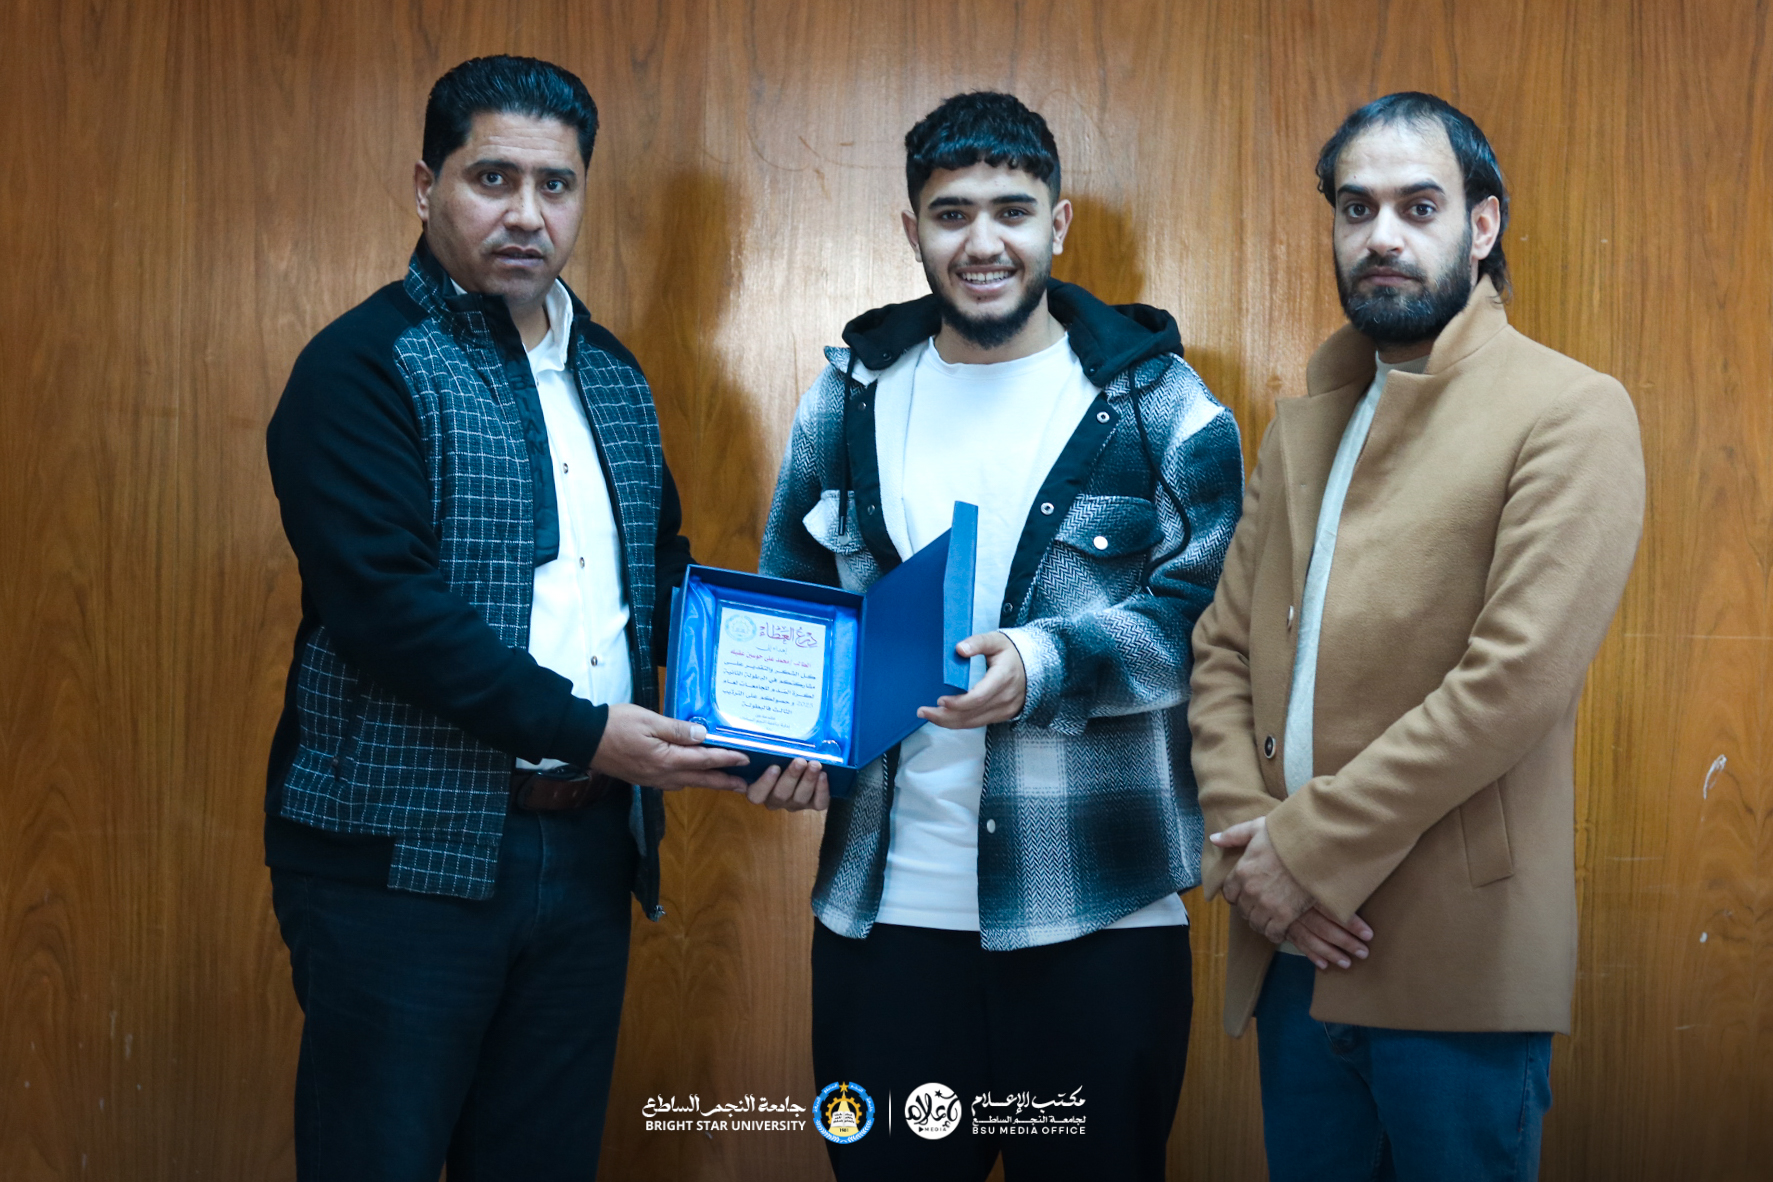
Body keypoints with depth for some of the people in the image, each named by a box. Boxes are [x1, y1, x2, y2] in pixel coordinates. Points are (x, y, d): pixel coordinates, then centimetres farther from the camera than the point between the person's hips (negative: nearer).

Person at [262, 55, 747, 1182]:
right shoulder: (365, 366, -8)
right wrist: (584, 733, -19)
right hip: (406, 859, -6)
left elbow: (664, 569, 20)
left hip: (587, 843, 7)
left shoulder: (612, 374, 14)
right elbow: (383, 603, -19)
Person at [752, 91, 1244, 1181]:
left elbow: (1201, 612, -7)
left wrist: (1042, 664, -23)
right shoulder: (853, 395, 9)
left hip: (1100, 916, -2)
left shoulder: (1157, 399, -1)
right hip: (883, 903, 3)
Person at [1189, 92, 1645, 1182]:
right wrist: (1245, 843, -6)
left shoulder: (1571, 415, -7)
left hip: (1456, 967, -6)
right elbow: (1223, 648, 10)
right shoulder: (1301, 428, 15)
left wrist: (1309, 847, -15)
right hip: (1297, 948, 6)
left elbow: (1516, 678, -17)